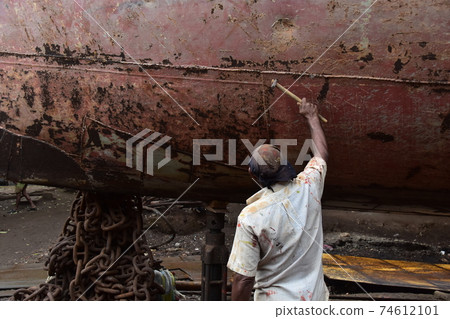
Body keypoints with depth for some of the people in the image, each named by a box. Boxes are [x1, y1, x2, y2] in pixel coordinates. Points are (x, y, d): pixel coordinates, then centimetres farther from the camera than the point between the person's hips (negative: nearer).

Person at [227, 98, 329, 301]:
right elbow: (322, 153, 11)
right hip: (315, 296, 5)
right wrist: (311, 117, 24)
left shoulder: (250, 217, -23)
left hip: (275, 304, -4)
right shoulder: (308, 188, -12)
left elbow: (243, 278, -19)